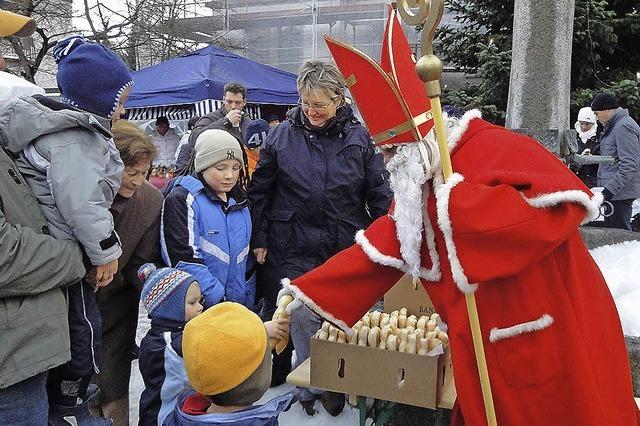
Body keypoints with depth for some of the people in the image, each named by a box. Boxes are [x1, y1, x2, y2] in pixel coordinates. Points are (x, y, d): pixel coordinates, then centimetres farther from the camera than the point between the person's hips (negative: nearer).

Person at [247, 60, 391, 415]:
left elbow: (378, 193, 3)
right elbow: (260, 191, 5)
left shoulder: (358, 137, -1)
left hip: (346, 250, 0)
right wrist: (259, 239, 3)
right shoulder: (282, 135, -1)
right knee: (302, 323, 8)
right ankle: (310, 389, 28)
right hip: (294, 251, 0)